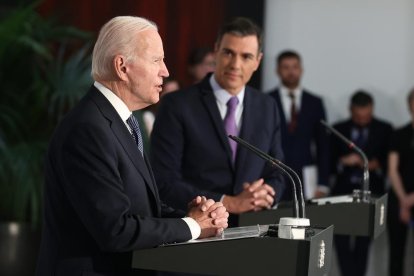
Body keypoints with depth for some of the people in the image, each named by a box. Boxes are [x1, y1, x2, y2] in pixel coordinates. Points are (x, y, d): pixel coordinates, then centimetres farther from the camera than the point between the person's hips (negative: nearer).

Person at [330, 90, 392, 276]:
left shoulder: (384, 130, 4)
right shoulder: (338, 129, 6)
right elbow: (329, 163, 5)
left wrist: (376, 165, -14)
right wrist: (343, 162, -14)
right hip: (343, 191, 0)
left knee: (363, 243, 5)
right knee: (341, 241, -9)